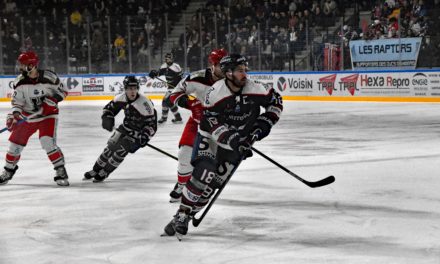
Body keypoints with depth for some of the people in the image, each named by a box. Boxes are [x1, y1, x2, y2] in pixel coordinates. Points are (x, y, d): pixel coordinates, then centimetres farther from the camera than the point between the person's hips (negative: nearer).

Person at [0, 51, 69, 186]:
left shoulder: (49, 77, -18)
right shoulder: (20, 81, -9)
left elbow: (62, 91, -6)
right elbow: (17, 101, -4)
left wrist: (52, 99, -22)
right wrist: (14, 114, -19)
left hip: (48, 114, -4)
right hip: (28, 116, 4)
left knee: (47, 141, -23)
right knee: (16, 142, 8)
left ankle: (60, 171, -10)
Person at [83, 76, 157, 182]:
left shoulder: (145, 104, -30)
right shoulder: (122, 98, -13)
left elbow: (152, 123, -25)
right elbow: (110, 107, 4)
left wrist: (145, 137, -36)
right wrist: (107, 118, -15)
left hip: (138, 133, -6)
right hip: (126, 127, 6)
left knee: (121, 149, -15)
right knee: (111, 146, 5)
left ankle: (104, 173, 2)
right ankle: (95, 170, 22)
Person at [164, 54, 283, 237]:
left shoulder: (255, 89, -14)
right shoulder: (216, 93, -23)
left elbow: (275, 101, 2)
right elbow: (209, 122, -21)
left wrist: (265, 122, -8)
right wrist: (229, 137, -31)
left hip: (239, 141, 3)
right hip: (212, 138, -3)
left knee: (215, 180, -6)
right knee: (203, 173, -19)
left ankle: (187, 216, 7)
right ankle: (181, 215, -8)